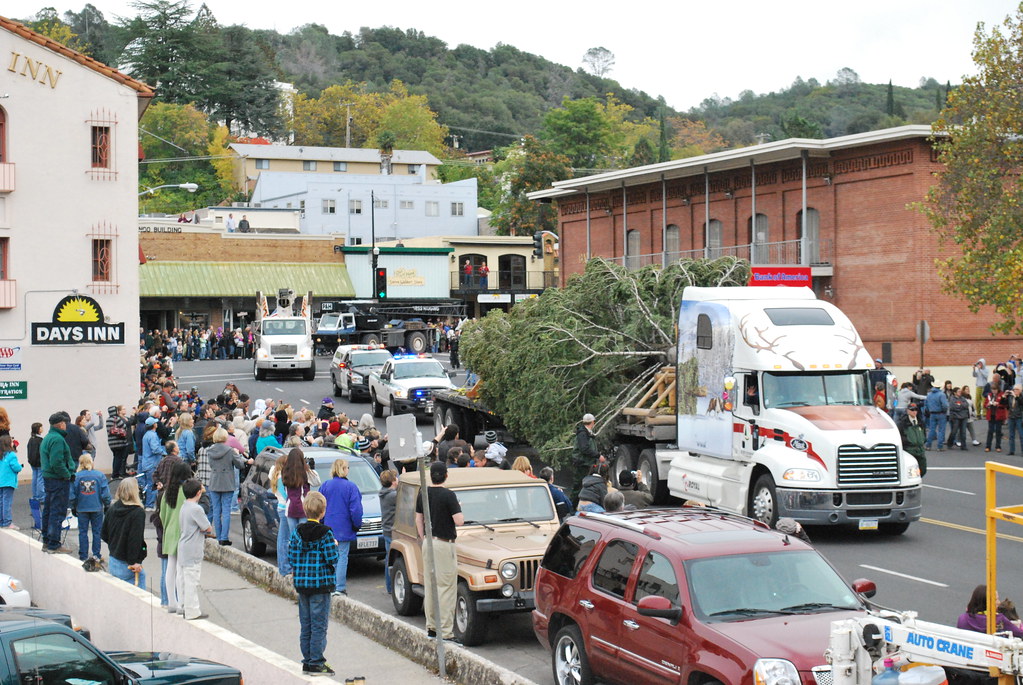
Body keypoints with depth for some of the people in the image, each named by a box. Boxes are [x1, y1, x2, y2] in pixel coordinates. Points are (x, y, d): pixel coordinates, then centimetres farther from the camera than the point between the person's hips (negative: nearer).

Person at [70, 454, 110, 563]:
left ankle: (83, 556, 12)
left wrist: (73, 507, 11)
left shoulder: (76, 476, -7)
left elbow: (72, 494, -2)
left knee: (83, 532, 9)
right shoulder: (99, 475, -7)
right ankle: (97, 555, 10)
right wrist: (107, 505, 8)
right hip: (97, 508, 0)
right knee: (97, 532, 8)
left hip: (82, 509, 0)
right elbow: (105, 493, -5)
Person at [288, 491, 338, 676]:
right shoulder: (325, 533, -13)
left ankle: (307, 660, 17)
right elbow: (332, 559, -14)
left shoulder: (298, 532, 2)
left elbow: (291, 558, 2)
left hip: (301, 583, 5)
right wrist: (334, 546, 4)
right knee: (319, 625, 0)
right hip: (320, 584, -5)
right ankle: (316, 662, 0)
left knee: (305, 624, 12)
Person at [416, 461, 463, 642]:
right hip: (444, 544, -7)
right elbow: (459, 521, -16)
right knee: (446, 588, -5)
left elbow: (418, 520, 12)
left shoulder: (423, 495, 5)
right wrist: (458, 508, 4)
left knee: (430, 586, 15)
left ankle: (431, 627, 20)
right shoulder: (448, 495, -15)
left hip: (428, 543, 7)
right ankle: (445, 632, -7)